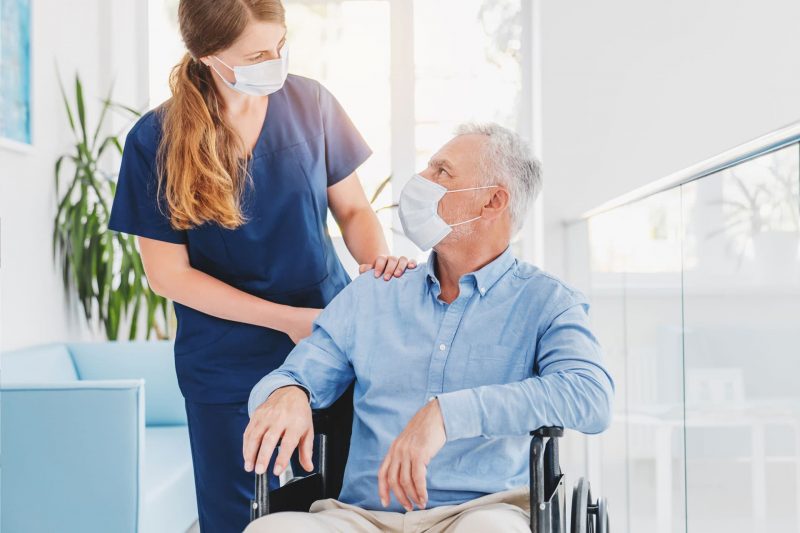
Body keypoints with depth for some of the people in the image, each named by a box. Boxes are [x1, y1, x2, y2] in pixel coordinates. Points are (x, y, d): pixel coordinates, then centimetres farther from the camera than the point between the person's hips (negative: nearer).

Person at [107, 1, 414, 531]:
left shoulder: (310, 103, -4)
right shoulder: (155, 140, -11)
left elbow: (352, 208, 6)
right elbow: (169, 273, -9)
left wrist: (378, 259, -16)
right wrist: (286, 319, -15)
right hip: (226, 363, -1)